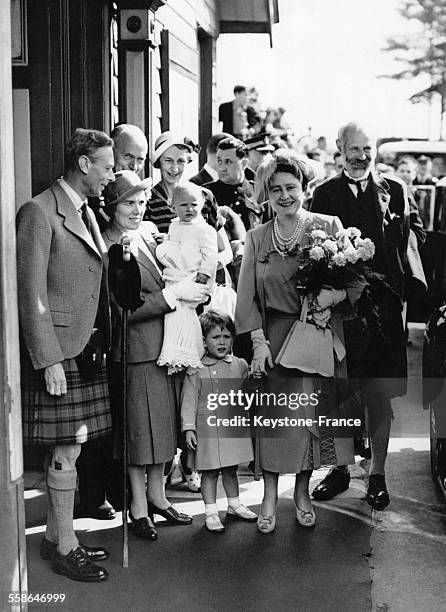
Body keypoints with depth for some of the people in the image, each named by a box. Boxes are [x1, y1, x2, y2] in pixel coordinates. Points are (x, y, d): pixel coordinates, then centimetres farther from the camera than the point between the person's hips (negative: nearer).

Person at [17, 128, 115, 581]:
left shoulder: (87, 213, 15)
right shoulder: (38, 213, -13)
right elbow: (31, 295, -16)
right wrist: (49, 362, -18)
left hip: (86, 350, 8)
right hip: (57, 352, -8)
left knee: (67, 449, 15)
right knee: (66, 451, -1)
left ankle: (54, 537, 27)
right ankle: (65, 548, 12)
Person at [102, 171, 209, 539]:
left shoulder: (148, 233, 8)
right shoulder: (108, 248, -14)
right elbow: (125, 308, -19)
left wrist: (190, 290, 5)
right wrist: (174, 294, -17)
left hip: (166, 343, 7)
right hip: (137, 348, -7)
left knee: (163, 422, 14)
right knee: (139, 426, 2)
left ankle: (157, 495, 28)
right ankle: (138, 506, 16)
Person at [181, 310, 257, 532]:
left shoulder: (240, 365, 5)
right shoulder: (197, 370, -6)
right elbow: (189, 399, -5)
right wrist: (189, 428, -9)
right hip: (208, 428, -4)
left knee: (231, 469, 16)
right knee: (210, 471, 3)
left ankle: (234, 505, 31)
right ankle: (210, 512, 12)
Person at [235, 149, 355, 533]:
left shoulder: (328, 227, 1)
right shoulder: (256, 238, 5)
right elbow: (247, 296, 3)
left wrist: (332, 294, -20)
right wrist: (259, 341, -8)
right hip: (274, 338, 1)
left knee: (312, 413, 4)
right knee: (273, 417, 1)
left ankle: (303, 492, 21)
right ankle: (270, 498, 12)